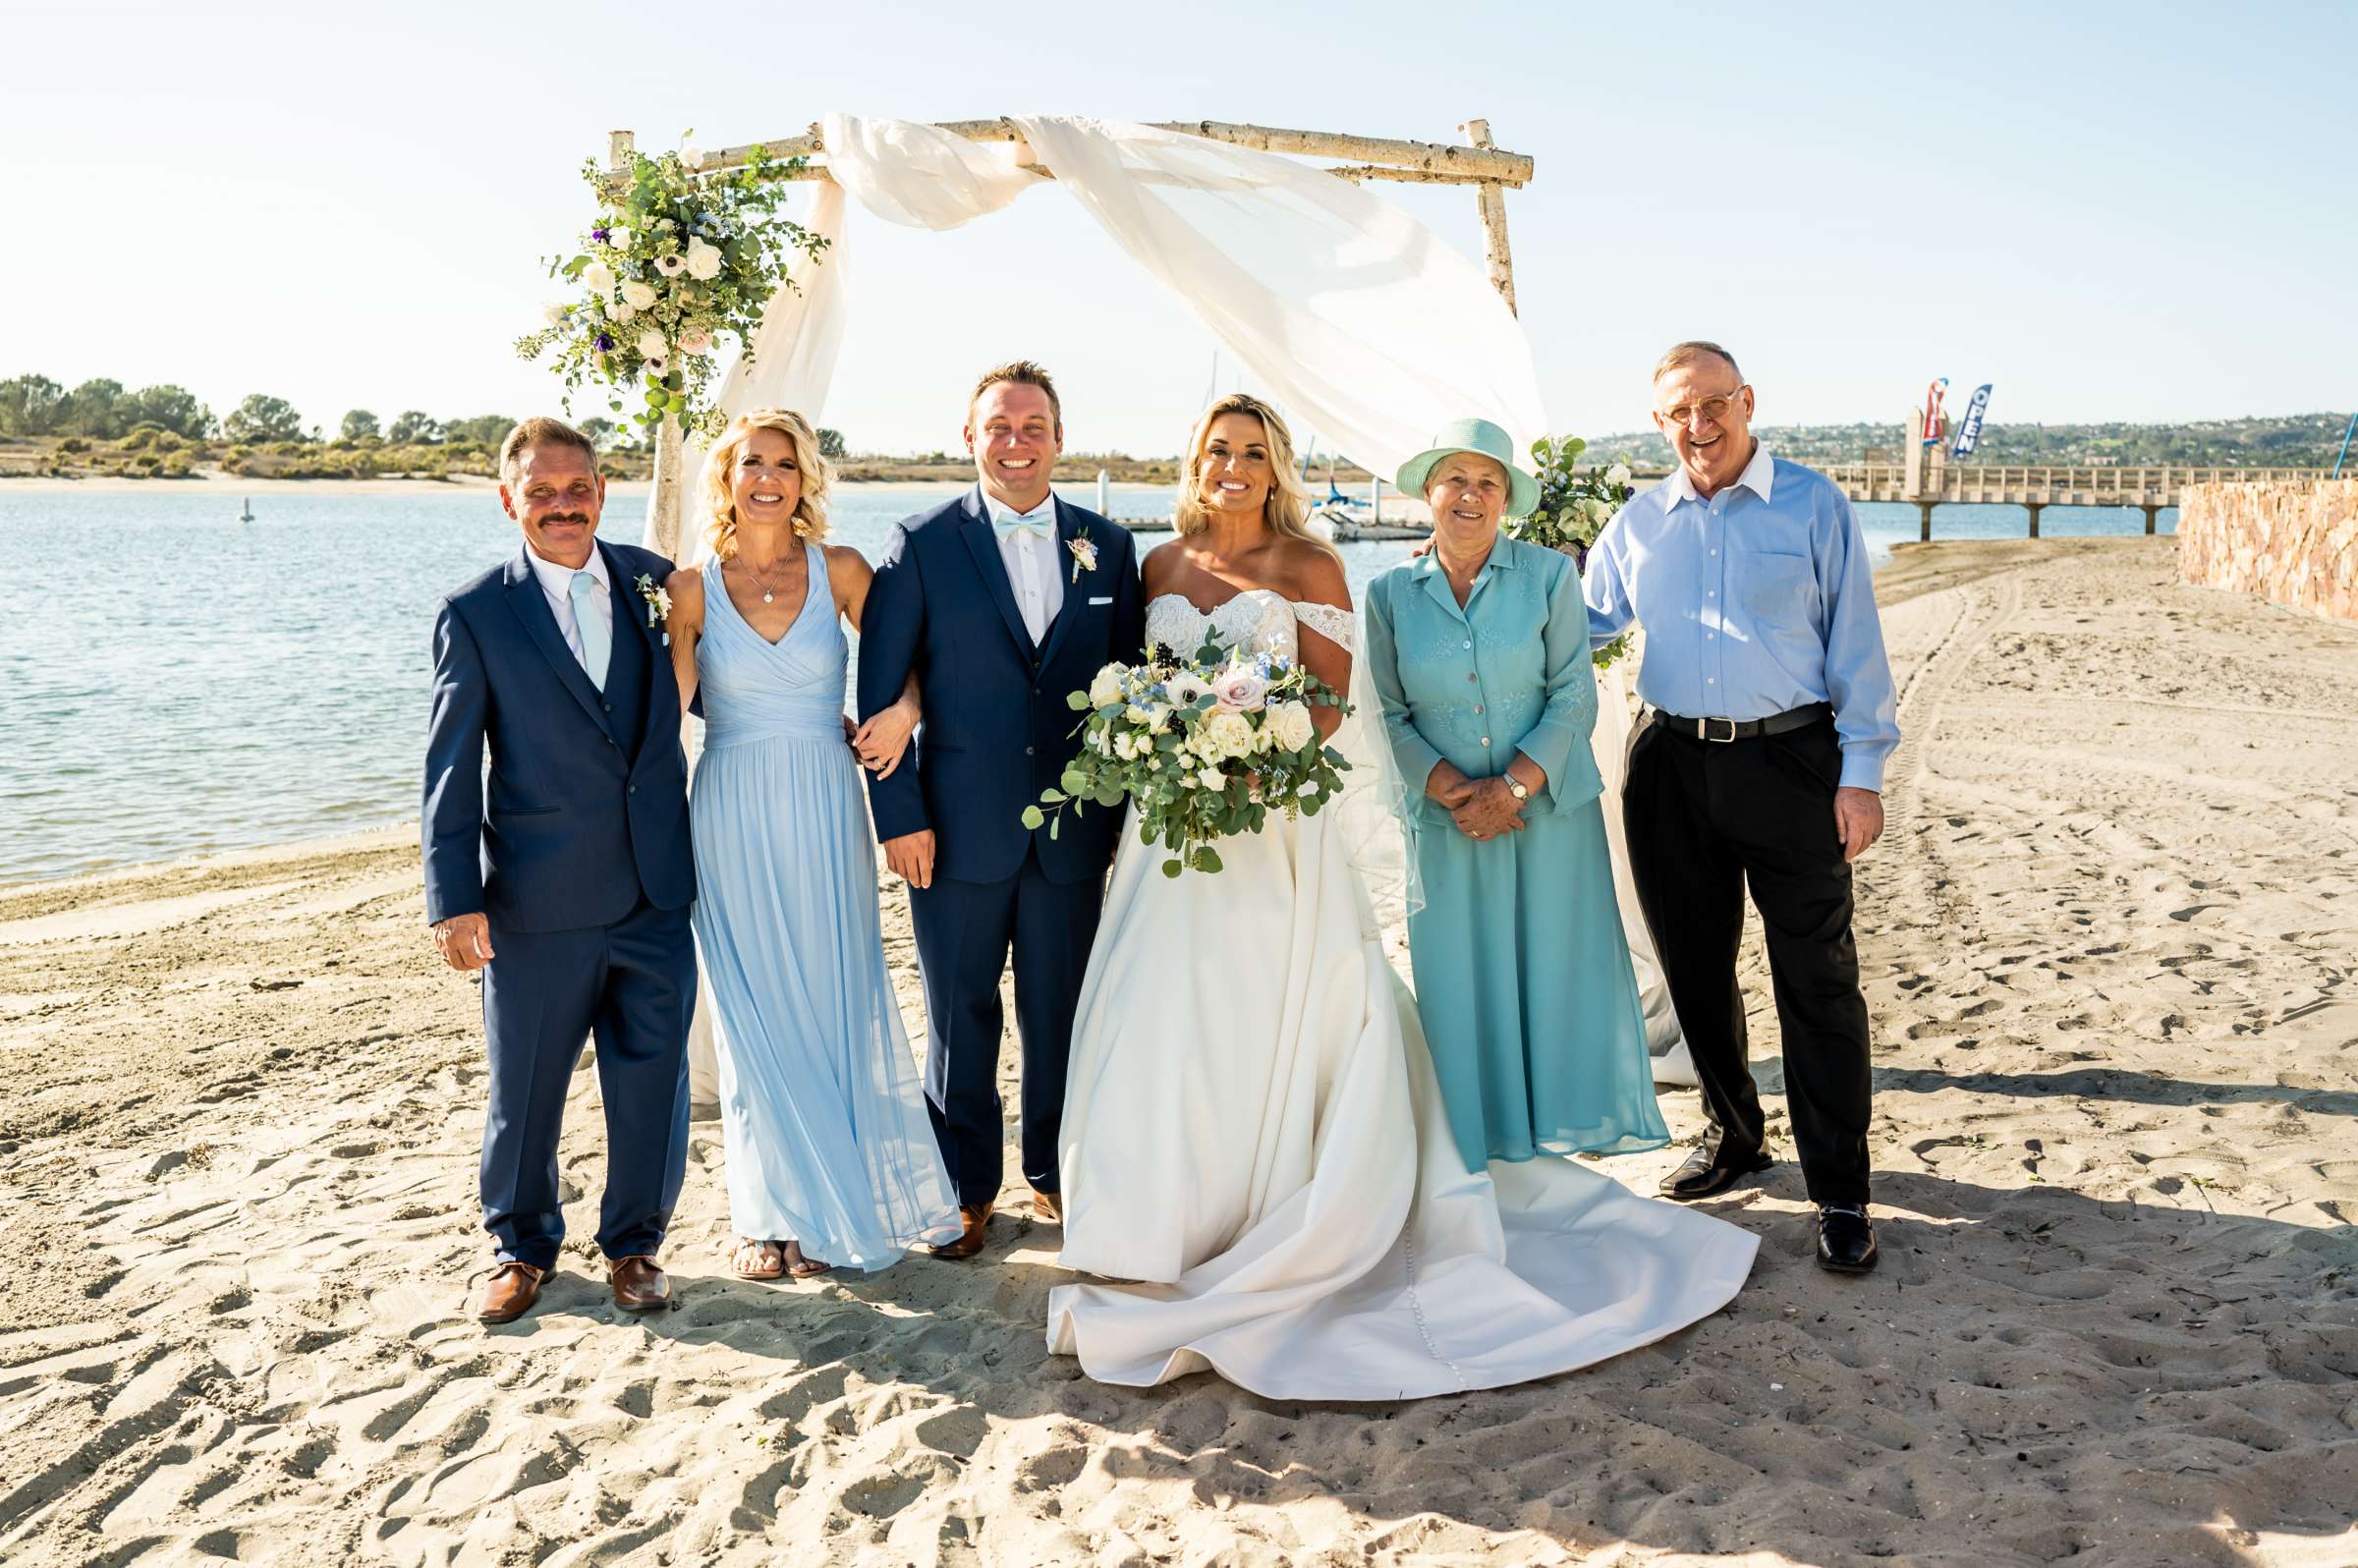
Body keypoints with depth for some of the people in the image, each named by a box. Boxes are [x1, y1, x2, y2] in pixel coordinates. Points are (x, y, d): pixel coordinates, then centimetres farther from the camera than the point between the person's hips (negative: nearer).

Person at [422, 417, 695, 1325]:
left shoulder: (653, 582, 5)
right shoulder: (476, 616, -3)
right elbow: (450, 769, -3)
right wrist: (454, 898, -8)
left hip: (655, 893, 2)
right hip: (538, 903, -2)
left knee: (653, 1080, 10)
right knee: (523, 1090, 11)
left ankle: (634, 1242, 31)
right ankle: (522, 1247, 34)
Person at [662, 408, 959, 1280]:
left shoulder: (841, 571, 0)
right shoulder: (693, 588, 0)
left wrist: (905, 709, -7)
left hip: (824, 814, 0)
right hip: (733, 819, 0)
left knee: (833, 1004, 6)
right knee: (754, 1016, 6)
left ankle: (834, 1206, 24)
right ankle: (773, 1216, 21)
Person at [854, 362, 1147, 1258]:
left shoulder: (1107, 546, 6)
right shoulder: (922, 545, -2)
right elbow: (879, 693, -3)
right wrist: (898, 815, -8)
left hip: (1073, 835, 2)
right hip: (958, 831, -2)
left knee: (1061, 1015, 13)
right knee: (962, 1017, 10)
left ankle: (1056, 1176, 32)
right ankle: (967, 1190, 26)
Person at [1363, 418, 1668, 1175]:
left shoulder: (1549, 574, -2)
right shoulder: (1390, 593, 2)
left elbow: (1575, 695, -4)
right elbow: (1388, 714, 1)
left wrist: (1514, 785, -14)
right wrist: (1450, 789, -12)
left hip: (1547, 810, -1)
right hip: (1447, 820, 1)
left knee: (1557, 969, 3)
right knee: (1459, 982, 4)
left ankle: (1560, 1126, 20)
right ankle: (1479, 1148, 17)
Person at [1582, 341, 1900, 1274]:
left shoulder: (1813, 506, 0)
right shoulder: (1637, 522, 9)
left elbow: (1855, 644, -1)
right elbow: (1582, 621, 18)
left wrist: (1861, 771, -7)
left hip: (1790, 761, -4)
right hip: (1671, 767, 4)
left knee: (1818, 980, -2)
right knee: (1695, 969, 13)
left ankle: (1839, 1192, 7)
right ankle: (1734, 1136, 33)